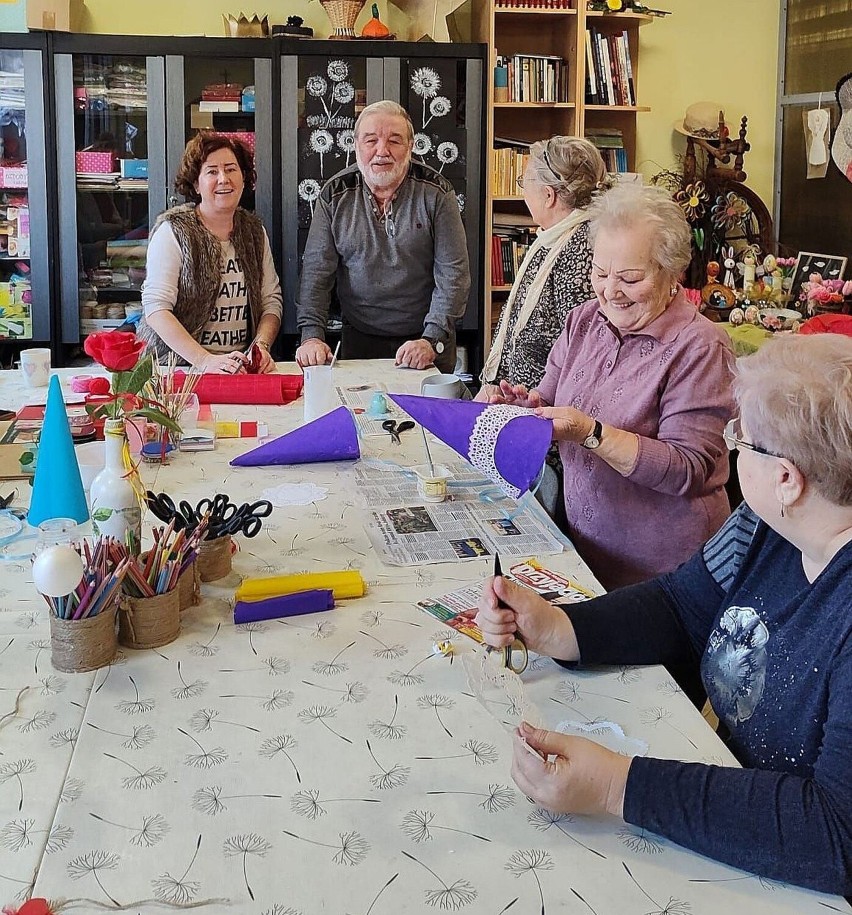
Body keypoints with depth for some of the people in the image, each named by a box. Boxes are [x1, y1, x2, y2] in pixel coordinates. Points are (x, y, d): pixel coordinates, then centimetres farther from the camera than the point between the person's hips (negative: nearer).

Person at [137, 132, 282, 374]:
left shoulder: (254, 231, 11)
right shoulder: (174, 230, -4)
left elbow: (271, 301, 10)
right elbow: (156, 308, -12)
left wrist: (261, 345, -11)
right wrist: (205, 361, -22)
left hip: (242, 369, 4)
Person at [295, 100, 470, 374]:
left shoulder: (435, 193, -7)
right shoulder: (335, 195, -2)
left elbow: (453, 273, -10)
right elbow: (316, 271, -2)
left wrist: (432, 340, -20)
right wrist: (312, 336, -15)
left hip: (428, 342, -1)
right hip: (359, 339, 1)